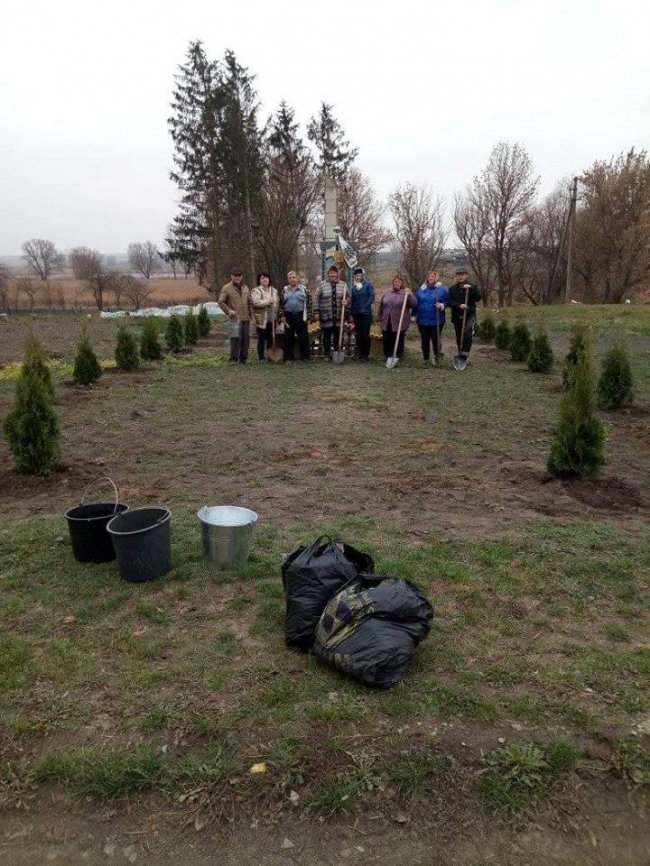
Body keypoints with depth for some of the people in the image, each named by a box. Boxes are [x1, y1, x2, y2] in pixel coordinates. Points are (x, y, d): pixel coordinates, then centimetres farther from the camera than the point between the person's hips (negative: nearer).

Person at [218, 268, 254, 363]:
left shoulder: (245, 288, 17)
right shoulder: (226, 288, 1)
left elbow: (249, 302, 22)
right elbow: (221, 302, -1)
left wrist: (251, 314, 13)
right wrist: (229, 310, -13)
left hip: (246, 318, 5)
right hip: (235, 318, -5)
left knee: (246, 338, 5)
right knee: (236, 338, -13)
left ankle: (243, 358, 15)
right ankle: (233, 359, -4)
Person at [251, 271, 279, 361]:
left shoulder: (274, 291, 17)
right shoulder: (256, 291, -2)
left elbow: (277, 303, 21)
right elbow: (256, 302, -19)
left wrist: (276, 316, 11)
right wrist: (268, 301, -15)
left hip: (272, 319, 5)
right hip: (262, 319, -5)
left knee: (270, 339, 8)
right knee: (261, 339, -1)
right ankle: (261, 357, 5)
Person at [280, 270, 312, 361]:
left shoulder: (303, 289, 2)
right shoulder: (285, 290, 10)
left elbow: (309, 303, 0)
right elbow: (281, 303, 11)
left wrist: (308, 316, -6)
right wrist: (282, 315, 2)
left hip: (300, 316, -2)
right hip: (288, 316, 3)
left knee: (303, 337, 0)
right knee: (288, 337, 6)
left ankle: (305, 356, 8)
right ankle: (288, 356, 14)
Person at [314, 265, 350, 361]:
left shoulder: (343, 284, 6)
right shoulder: (322, 285, 2)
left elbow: (348, 297, 12)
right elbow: (317, 299, 2)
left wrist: (346, 302, -11)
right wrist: (316, 312, -4)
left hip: (338, 316, 1)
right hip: (326, 316, -1)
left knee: (338, 336, 7)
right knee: (326, 336, 4)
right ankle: (327, 354, 13)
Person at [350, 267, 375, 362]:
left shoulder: (368, 285, -1)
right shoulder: (353, 287, 12)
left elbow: (372, 297, -9)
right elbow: (352, 301, 13)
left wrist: (365, 307, -15)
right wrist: (351, 313, 8)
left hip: (366, 314, -4)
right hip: (356, 314, 4)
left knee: (365, 335, -6)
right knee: (358, 335, 7)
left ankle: (366, 354, 3)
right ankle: (360, 354, 14)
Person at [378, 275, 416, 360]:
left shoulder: (406, 293, -1)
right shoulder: (386, 293, 10)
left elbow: (414, 304, -14)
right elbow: (381, 307, 15)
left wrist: (409, 295, -30)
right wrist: (380, 320, 13)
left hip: (400, 324, -3)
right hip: (386, 324, 3)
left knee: (399, 343, 2)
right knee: (387, 342, 9)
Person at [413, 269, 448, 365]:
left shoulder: (443, 289, 0)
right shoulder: (421, 289, 9)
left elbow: (447, 302, 1)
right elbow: (416, 303, 11)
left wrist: (442, 305, -20)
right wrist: (414, 315, 7)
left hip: (437, 320, -3)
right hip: (422, 320, 3)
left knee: (435, 339, -1)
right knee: (424, 339, 9)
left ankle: (436, 357, 17)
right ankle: (425, 358, 20)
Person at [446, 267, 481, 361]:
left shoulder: (472, 287, 3)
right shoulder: (452, 288, 6)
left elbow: (478, 298, -12)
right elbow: (448, 302, -5)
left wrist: (471, 289, -25)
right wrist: (459, 305, -20)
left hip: (470, 315, -3)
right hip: (457, 316, 3)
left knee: (467, 333, -28)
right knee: (459, 338, 10)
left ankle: (465, 353, -24)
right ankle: (461, 356, 24)